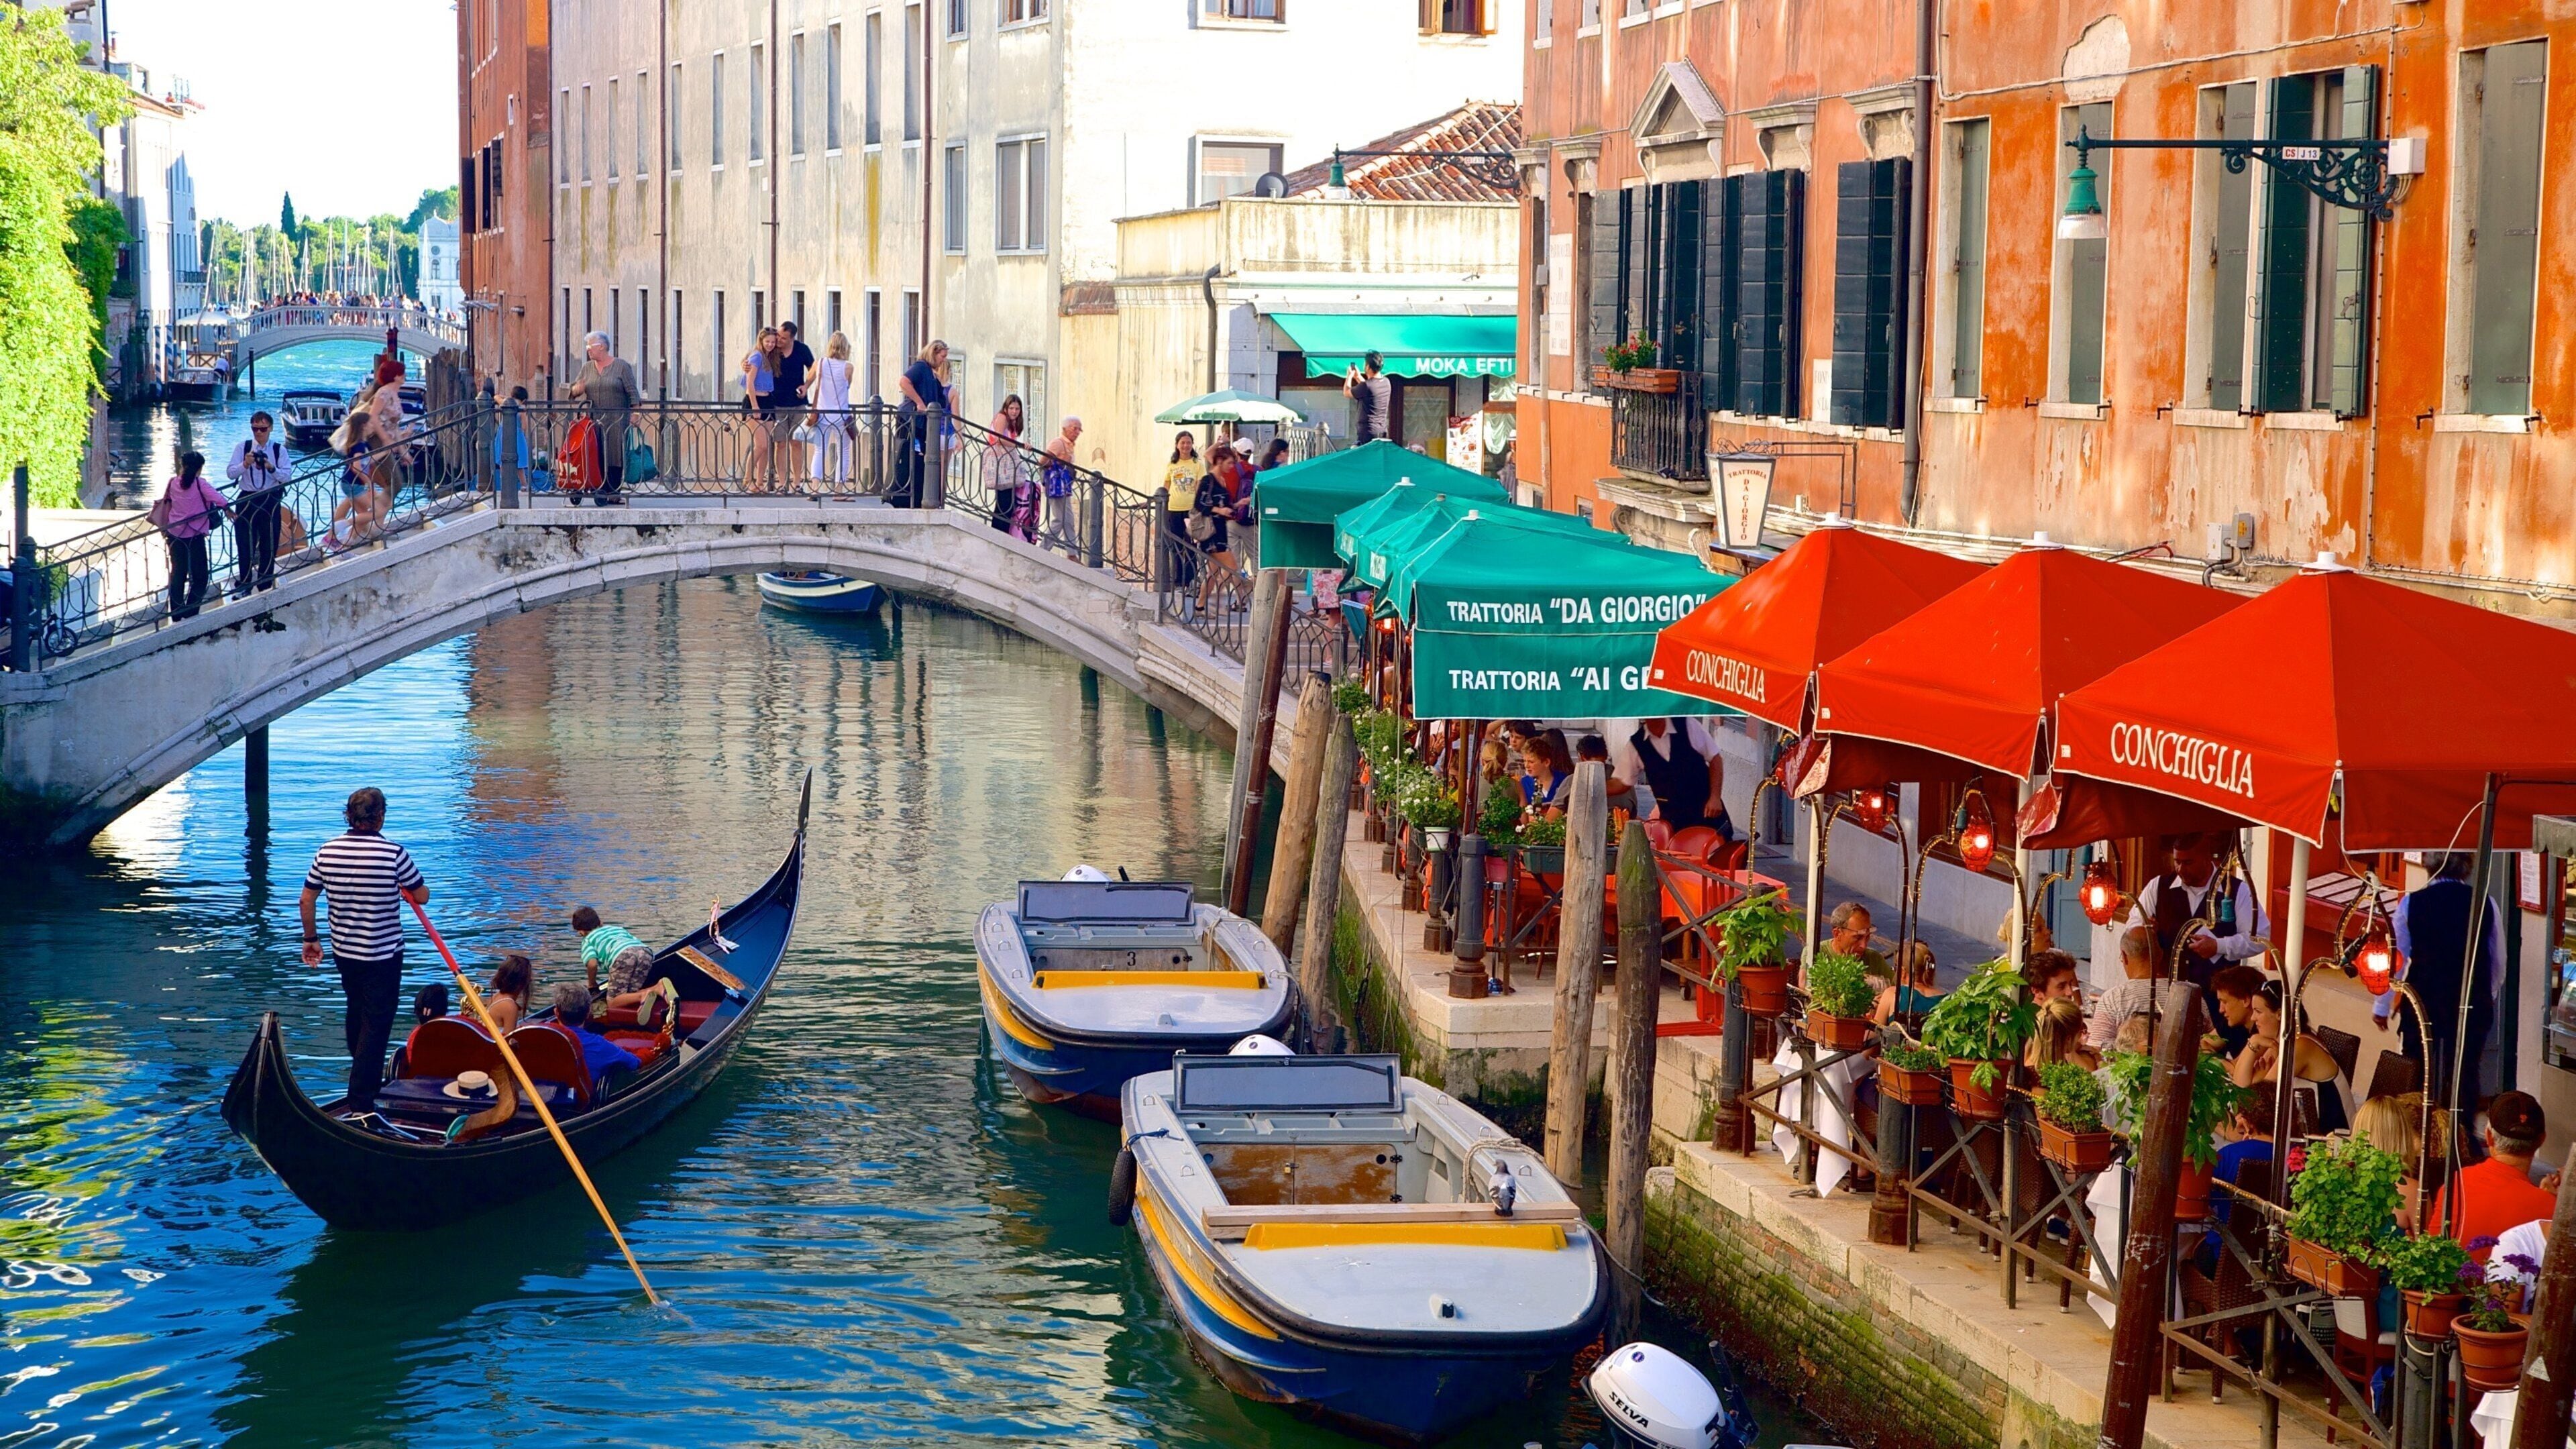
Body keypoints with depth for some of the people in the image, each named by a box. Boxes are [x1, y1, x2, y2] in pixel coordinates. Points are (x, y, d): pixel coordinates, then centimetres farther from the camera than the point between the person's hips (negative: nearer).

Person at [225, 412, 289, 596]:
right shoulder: (242, 447, 3)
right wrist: (245, 464, -20)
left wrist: (271, 468, -22)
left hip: (271, 500, 0)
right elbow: (230, 473, -3)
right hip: (247, 499, 0)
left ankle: (265, 585, 16)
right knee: (244, 545, 2)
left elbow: (286, 477, -5)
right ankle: (243, 586, 11)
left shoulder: (279, 449, 2)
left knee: (269, 545, 5)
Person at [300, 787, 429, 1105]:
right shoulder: (393, 854, -19)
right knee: (377, 1023, 0)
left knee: (356, 1013, 25)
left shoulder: (327, 851, -5)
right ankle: (361, 1100, -3)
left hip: (343, 950, 5)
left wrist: (310, 939, 14)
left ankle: (365, 1078, 41)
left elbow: (306, 901, 1)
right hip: (384, 954, -5)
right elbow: (422, 897, -8)